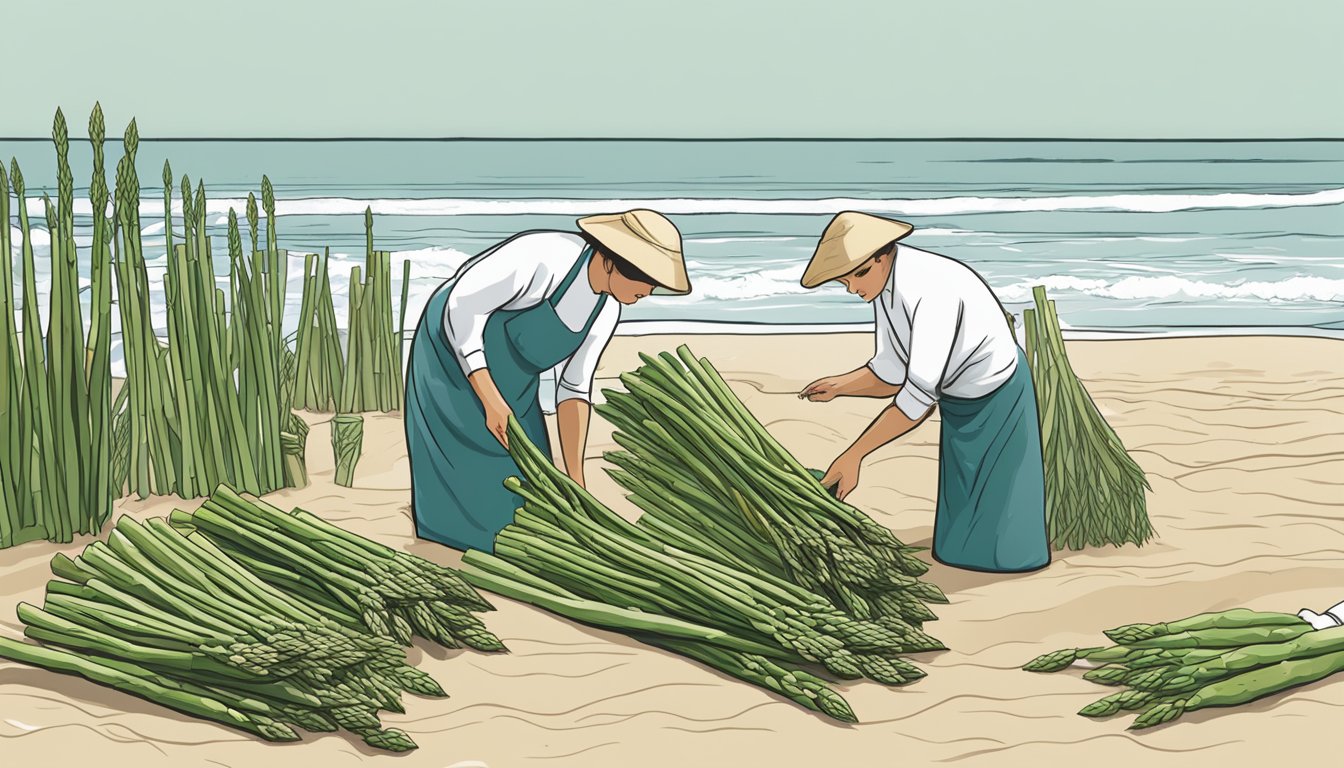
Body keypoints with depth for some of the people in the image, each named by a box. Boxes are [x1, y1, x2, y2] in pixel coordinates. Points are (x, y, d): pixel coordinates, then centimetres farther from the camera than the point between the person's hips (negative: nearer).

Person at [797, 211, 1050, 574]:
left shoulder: (931, 290, -37)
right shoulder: (883, 283, -8)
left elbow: (920, 394, -39)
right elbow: (891, 374, 0)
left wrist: (853, 455, -38)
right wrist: (838, 385, -17)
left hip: (997, 396, -9)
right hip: (960, 404, 9)